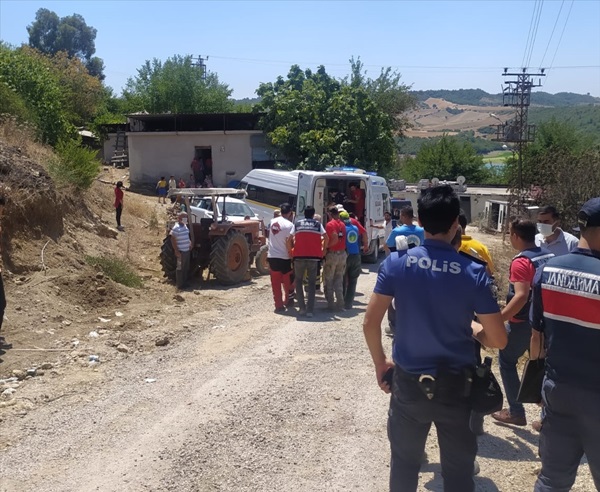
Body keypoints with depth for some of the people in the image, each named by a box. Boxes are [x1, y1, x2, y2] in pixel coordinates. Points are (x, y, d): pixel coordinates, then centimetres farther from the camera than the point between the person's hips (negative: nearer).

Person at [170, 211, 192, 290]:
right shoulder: (176, 228, -16)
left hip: (187, 251, 9)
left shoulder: (185, 226, 11)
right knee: (180, 268, -1)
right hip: (181, 252, -9)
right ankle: (180, 285, 5)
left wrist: (190, 244, 11)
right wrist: (176, 251, -20)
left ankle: (185, 282, 28)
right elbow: (173, 240, -18)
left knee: (186, 268, 17)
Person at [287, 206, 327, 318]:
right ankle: (310, 310, 1)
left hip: (299, 256, 0)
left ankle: (302, 308, 8)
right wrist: (324, 248, 14)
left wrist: (290, 249, 17)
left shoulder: (297, 224, 9)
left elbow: (289, 240, 3)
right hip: (314, 257, 0)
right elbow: (326, 238, -1)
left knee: (298, 281, 16)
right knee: (312, 283, 10)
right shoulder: (318, 224, 9)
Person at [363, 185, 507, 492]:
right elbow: (498, 340, -8)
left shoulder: (395, 263, -9)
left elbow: (370, 323, -6)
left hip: (408, 382, 1)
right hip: (456, 385, -1)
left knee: (404, 462, 19)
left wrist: (380, 363, 9)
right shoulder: (474, 273, -12)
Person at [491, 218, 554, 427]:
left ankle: (516, 413, 13)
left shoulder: (521, 261, -21)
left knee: (507, 362, 9)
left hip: (523, 322, -8)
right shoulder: (548, 256, 4)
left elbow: (521, 296, -30)